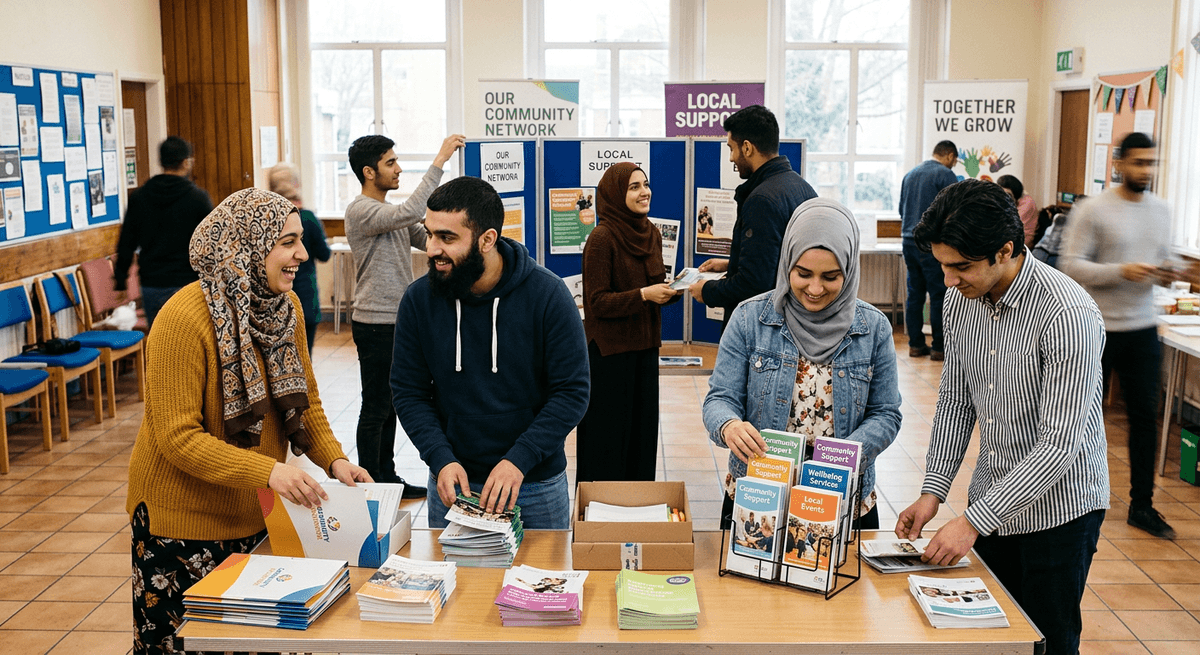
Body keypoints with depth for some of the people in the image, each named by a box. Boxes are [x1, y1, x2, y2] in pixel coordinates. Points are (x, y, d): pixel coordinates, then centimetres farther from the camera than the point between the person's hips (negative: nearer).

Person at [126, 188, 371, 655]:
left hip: (255, 512, 7)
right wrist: (268, 471, -34)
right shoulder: (185, 319, -22)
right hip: (185, 521, -6)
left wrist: (333, 459, -9)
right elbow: (177, 437, -24)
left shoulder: (286, 306, 0)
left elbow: (303, 398, 8)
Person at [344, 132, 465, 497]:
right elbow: (410, 213, -31)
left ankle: (387, 477, 27)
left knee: (390, 405, 16)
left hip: (398, 322, 9)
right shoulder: (360, 211, -16)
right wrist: (440, 161, -29)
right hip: (376, 325, -9)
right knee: (375, 409, 0)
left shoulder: (391, 214, 14)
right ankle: (371, 485, 11)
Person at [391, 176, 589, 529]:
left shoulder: (547, 294, -14)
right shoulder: (419, 299, -6)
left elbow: (572, 392, -12)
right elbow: (409, 393, 0)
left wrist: (519, 460, -21)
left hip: (537, 484, -2)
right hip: (451, 485, 2)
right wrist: (441, 459, -15)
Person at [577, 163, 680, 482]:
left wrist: (672, 290, -4)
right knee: (609, 432, 1)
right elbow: (597, 302, -16)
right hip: (609, 350, -7)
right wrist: (643, 295, -25)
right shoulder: (601, 239, -14)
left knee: (642, 426, 13)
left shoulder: (652, 234, 9)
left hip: (644, 346, 7)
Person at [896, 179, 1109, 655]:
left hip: (1058, 507, -6)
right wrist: (933, 491, -1)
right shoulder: (961, 299, -3)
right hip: (991, 500, 6)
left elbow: (1059, 445, -26)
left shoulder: (1068, 316, -26)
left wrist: (974, 521, -26)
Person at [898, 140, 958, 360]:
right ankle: (939, 347, 2)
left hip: (909, 242, 7)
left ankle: (916, 344, 13)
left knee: (915, 294, 10)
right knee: (939, 295, -1)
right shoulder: (945, 175, -6)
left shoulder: (910, 174, 16)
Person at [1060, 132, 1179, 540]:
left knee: (1144, 417, 5)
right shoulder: (1093, 210, -9)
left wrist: (1164, 274, -4)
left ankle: (1142, 506, 14)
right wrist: (1121, 271, -25)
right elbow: (1072, 265, -13)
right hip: (1098, 328, -5)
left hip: (1143, 328, 5)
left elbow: (1163, 259, 20)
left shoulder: (1160, 211, 10)